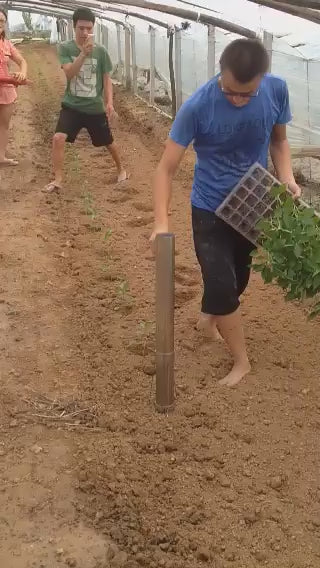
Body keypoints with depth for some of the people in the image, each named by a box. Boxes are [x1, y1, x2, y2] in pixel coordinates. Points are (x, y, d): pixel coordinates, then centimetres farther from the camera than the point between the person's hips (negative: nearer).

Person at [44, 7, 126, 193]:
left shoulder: (101, 51, -5)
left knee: (108, 142, 14)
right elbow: (69, 73, -22)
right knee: (59, 138, -19)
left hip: (95, 108, 1)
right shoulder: (65, 48, -7)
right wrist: (84, 53, -34)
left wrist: (109, 102, -9)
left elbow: (106, 79, 1)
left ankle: (121, 168, 42)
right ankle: (58, 180, -7)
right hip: (72, 105, -1)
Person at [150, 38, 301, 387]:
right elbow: (166, 168, -21)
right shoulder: (198, 107, -26)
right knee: (222, 286, -8)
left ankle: (208, 317, 51)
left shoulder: (277, 90, -15)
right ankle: (241, 360, 13)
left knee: (238, 278, 20)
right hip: (211, 209, -4)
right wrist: (161, 222, -34)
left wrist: (287, 178, -15)